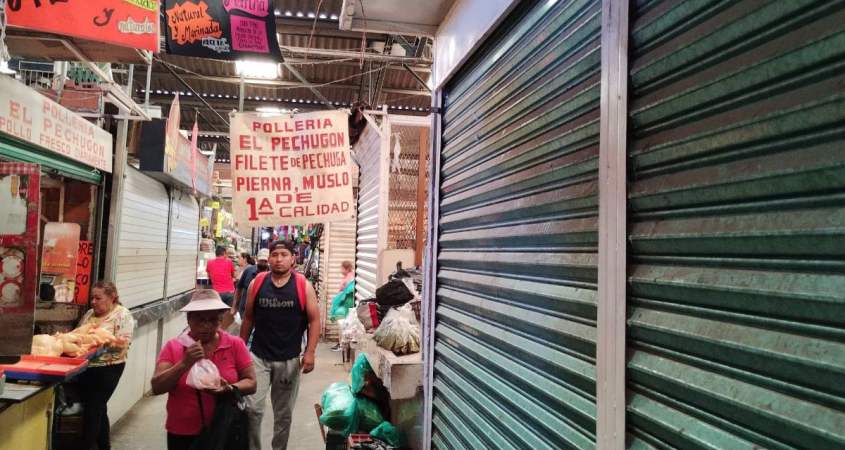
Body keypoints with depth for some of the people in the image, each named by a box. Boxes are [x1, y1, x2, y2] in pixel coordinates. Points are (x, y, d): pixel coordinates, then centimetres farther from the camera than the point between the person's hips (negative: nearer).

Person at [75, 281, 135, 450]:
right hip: (86, 368, 7)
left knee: (93, 410, -3)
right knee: (98, 410, 16)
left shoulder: (123, 315, -10)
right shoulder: (89, 314, 11)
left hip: (107, 370, -7)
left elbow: (123, 343, -17)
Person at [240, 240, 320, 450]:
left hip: (289, 360, 0)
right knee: (252, 409, -8)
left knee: (284, 413, 13)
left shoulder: (303, 286, -6)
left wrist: (310, 352, -13)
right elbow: (248, 318, 8)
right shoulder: (257, 284, -1)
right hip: (258, 356, 1)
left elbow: (314, 320, -5)